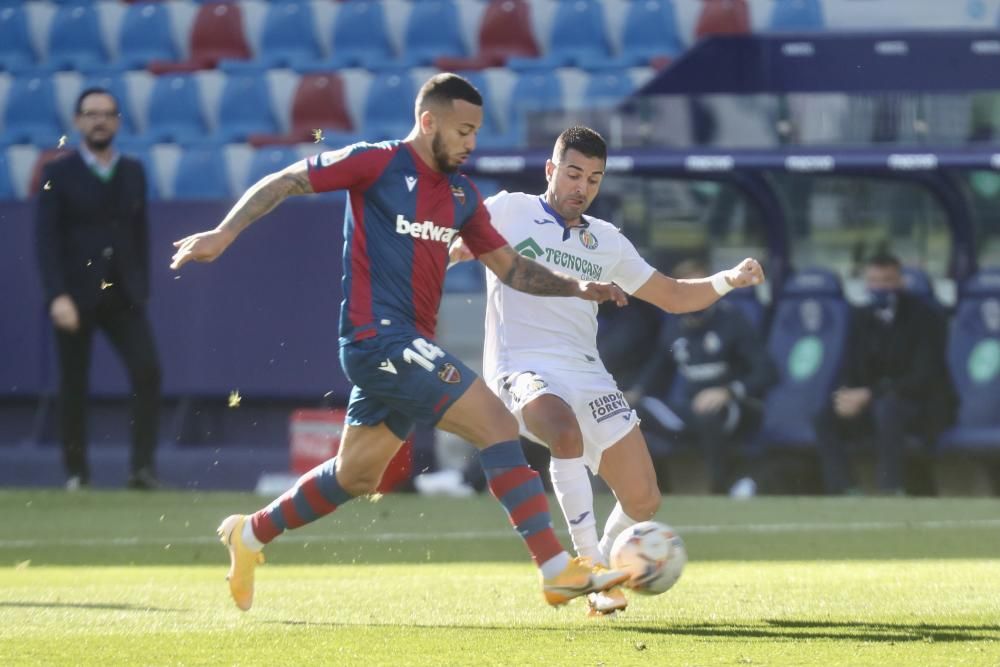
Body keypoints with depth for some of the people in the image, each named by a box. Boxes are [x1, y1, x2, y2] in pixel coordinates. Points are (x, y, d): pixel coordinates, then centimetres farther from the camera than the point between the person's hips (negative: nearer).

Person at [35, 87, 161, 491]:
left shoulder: (133, 173, 11)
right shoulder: (59, 174, -1)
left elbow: (140, 233, 15)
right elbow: (46, 240, -8)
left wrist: (141, 288, 8)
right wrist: (57, 297, -18)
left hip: (123, 296, 3)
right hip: (75, 298, -3)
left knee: (147, 371, -14)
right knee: (73, 383, 3)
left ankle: (142, 466, -15)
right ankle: (76, 472, 14)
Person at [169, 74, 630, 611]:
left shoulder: (461, 194, 14)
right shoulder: (378, 163, -7)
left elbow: (509, 267, 19)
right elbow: (282, 183, -3)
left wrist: (576, 287, 6)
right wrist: (224, 233, -12)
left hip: (409, 349, 9)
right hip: (379, 338, -9)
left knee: (355, 477, 19)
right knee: (496, 423, -18)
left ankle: (249, 536, 39)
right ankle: (558, 570, -21)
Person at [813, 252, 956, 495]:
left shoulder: (924, 318, -12)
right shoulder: (861, 318, 6)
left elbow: (925, 377, -20)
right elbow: (850, 371, 7)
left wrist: (869, 395, -28)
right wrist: (847, 395, -20)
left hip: (926, 406, -6)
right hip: (873, 403, 6)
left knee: (887, 409, -39)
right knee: (827, 419, -21)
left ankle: (890, 491, -36)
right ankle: (844, 492, -23)